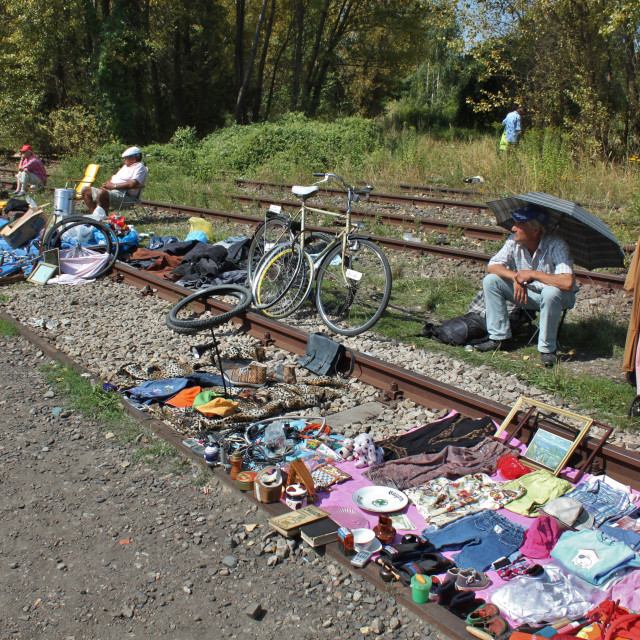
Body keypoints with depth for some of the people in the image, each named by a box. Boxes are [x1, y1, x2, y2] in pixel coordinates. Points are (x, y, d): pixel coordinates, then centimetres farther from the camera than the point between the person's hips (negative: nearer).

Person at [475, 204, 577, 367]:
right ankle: (499, 337, -2)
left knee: (551, 292, -40)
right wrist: (516, 277, -26)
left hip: (558, 298, -5)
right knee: (490, 280, -11)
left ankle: (547, 348, -20)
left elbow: (567, 282, -40)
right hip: (528, 293, 5)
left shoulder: (556, 245, -28)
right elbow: (492, 266, -8)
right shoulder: (514, 241, -12)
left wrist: (532, 274, -33)